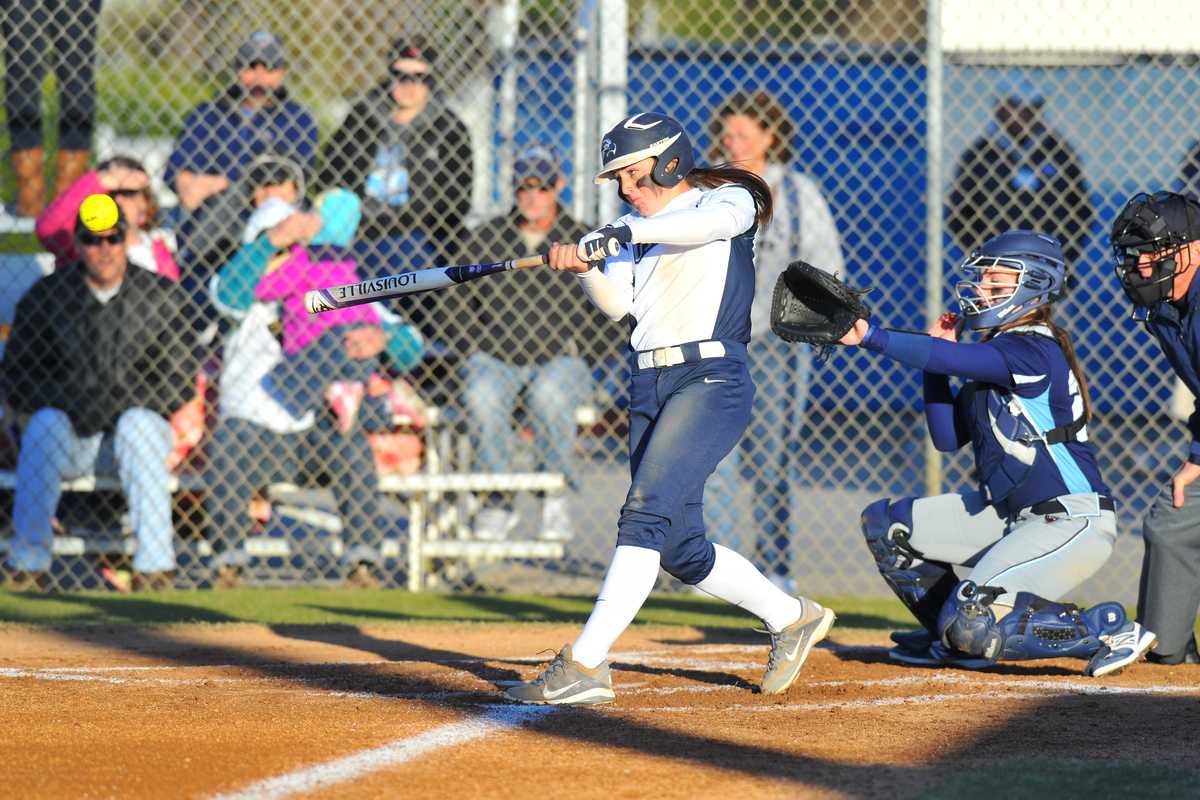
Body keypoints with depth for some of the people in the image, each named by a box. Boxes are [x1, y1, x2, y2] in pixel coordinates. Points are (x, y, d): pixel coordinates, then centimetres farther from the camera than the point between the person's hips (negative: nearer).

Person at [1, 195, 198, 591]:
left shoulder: (161, 296, -3)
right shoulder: (45, 297, -1)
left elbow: (179, 381, -5)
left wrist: (118, 402, -18)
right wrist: (71, 403, -16)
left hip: (138, 423, -1)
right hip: (68, 435, 1)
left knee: (138, 423, -33)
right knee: (43, 422, -31)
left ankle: (154, 569, -35)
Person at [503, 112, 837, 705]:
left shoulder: (729, 200, 2)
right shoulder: (642, 234, 22)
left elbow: (713, 221, -23)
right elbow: (617, 304, 8)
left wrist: (622, 233, -29)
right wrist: (586, 264, -11)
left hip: (711, 381, -8)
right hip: (649, 387, 8)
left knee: (645, 514, -20)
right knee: (682, 553, 7)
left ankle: (584, 665, -26)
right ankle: (790, 617, 27)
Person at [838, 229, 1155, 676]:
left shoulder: (1032, 350, -17)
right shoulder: (996, 358, 12)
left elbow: (950, 359, -31)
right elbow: (947, 438, 11)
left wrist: (870, 337, -34)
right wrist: (935, 356, 5)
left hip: (1071, 524, -10)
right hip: (1012, 516, 10)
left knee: (973, 624, -23)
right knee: (885, 523, 10)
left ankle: (1109, 631, -7)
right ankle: (952, 639, 16)